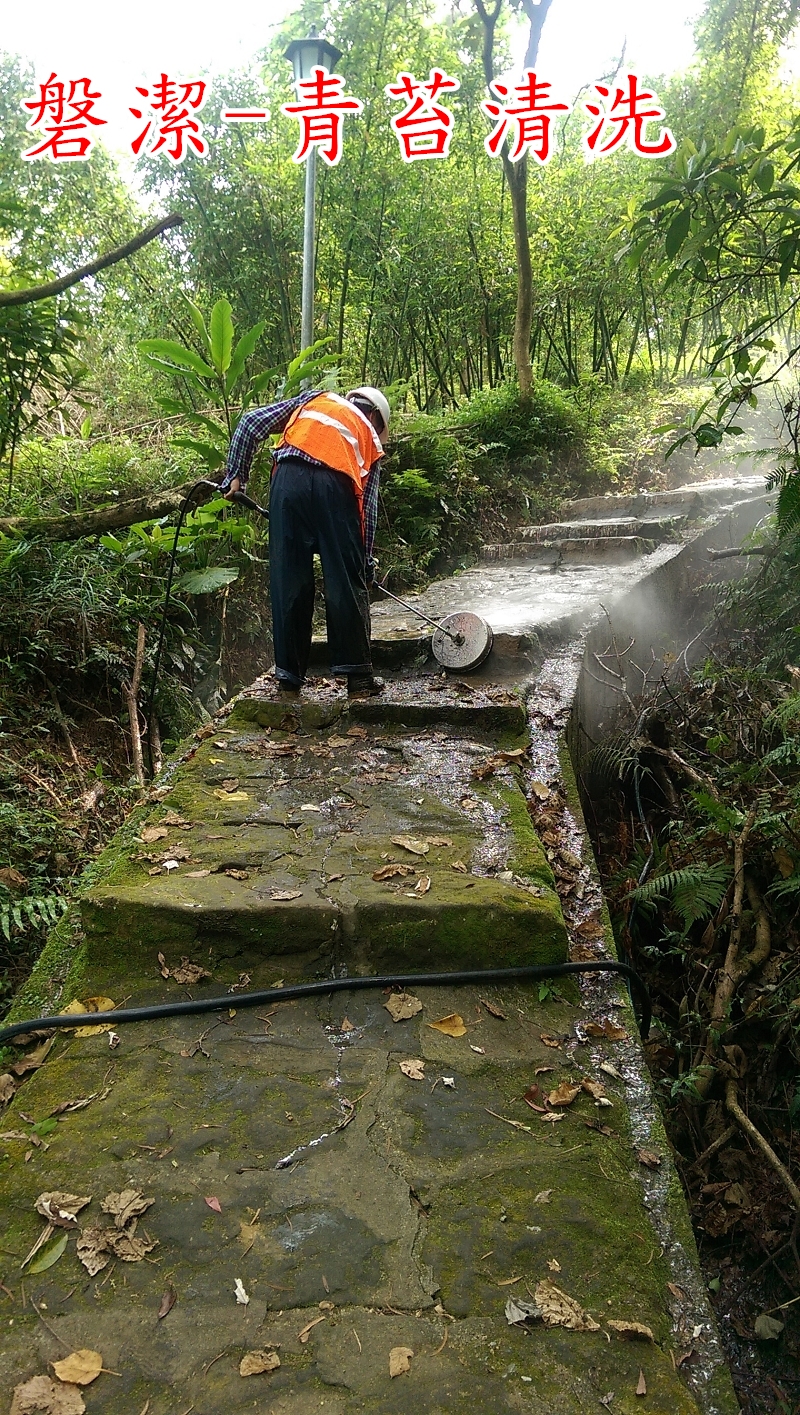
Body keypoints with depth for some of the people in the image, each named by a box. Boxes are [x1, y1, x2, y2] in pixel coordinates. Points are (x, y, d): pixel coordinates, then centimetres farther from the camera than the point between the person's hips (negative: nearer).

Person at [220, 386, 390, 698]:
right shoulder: (370, 437, 30)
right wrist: (365, 561, 26)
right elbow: (368, 508, 22)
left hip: (289, 479, 1)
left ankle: (290, 676, 12)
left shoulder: (313, 399, 33)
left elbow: (251, 422, 20)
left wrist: (235, 475, 20)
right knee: (348, 585, 6)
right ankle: (358, 675, 9)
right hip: (335, 488, -1)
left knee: (288, 582, 6)